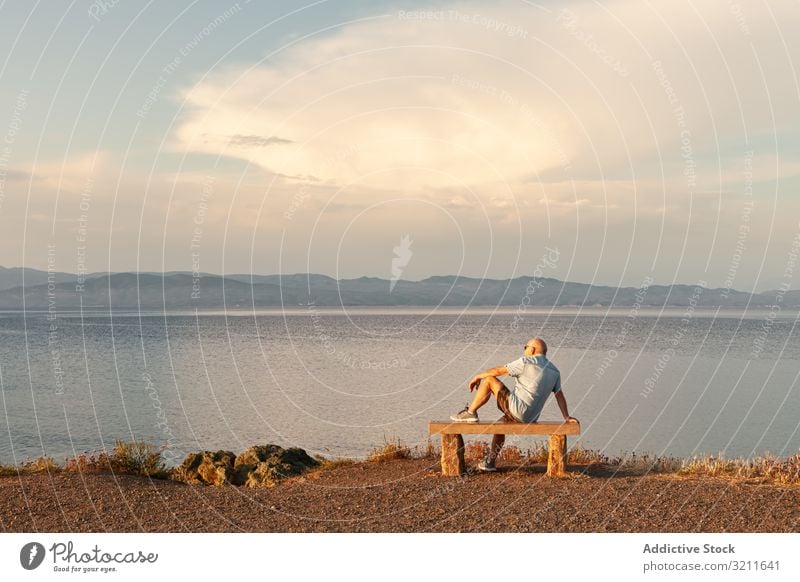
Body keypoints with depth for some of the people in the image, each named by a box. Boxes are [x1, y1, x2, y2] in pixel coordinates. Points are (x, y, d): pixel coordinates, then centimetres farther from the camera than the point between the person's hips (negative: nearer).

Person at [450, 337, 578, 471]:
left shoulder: (527, 362, -7)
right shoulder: (554, 371, 11)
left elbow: (498, 371, -2)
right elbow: (560, 395, 8)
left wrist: (477, 376, 10)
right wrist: (567, 417, 10)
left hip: (515, 408, -8)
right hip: (531, 418, 8)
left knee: (489, 380, 4)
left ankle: (470, 412, 8)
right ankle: (490, 461, 30)